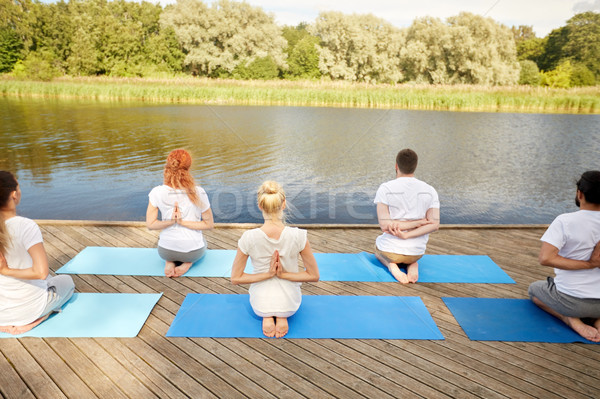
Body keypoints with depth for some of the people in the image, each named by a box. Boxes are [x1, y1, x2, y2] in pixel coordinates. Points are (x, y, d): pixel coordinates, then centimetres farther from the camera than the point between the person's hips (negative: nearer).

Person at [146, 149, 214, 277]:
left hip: (166, 251, 2)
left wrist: (171, 221, -16)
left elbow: (150, 224, -10)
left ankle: (169, 262, 9)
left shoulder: (157, 192, -16)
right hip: (193, 251, -1)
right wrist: (183, 222, -14)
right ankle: (188, 263, 7)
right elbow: (209, 224, -11)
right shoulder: (198, 193, -20)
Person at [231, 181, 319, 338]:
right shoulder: (298, 236, -24)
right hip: (290, 303, 0)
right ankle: (282, 316, 7)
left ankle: (267, 316, 7)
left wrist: (267, 274, -13)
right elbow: (314, 276, -13)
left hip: (259, 304, 1)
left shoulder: (248, 238, -23)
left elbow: (235, 278, -12)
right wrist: (283, 274, -13)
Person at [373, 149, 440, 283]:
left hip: (390, 249, -2)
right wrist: (407, 235, -19)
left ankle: (391, 265, 1)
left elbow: (385, 225, -21)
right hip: (416, 252, 3)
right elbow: (434, 224, -14)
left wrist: (420, 222, -15)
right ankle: (412, 264, 3)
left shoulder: (385, 189, -15)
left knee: (379, 251, 36)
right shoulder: (430, 191, -5)